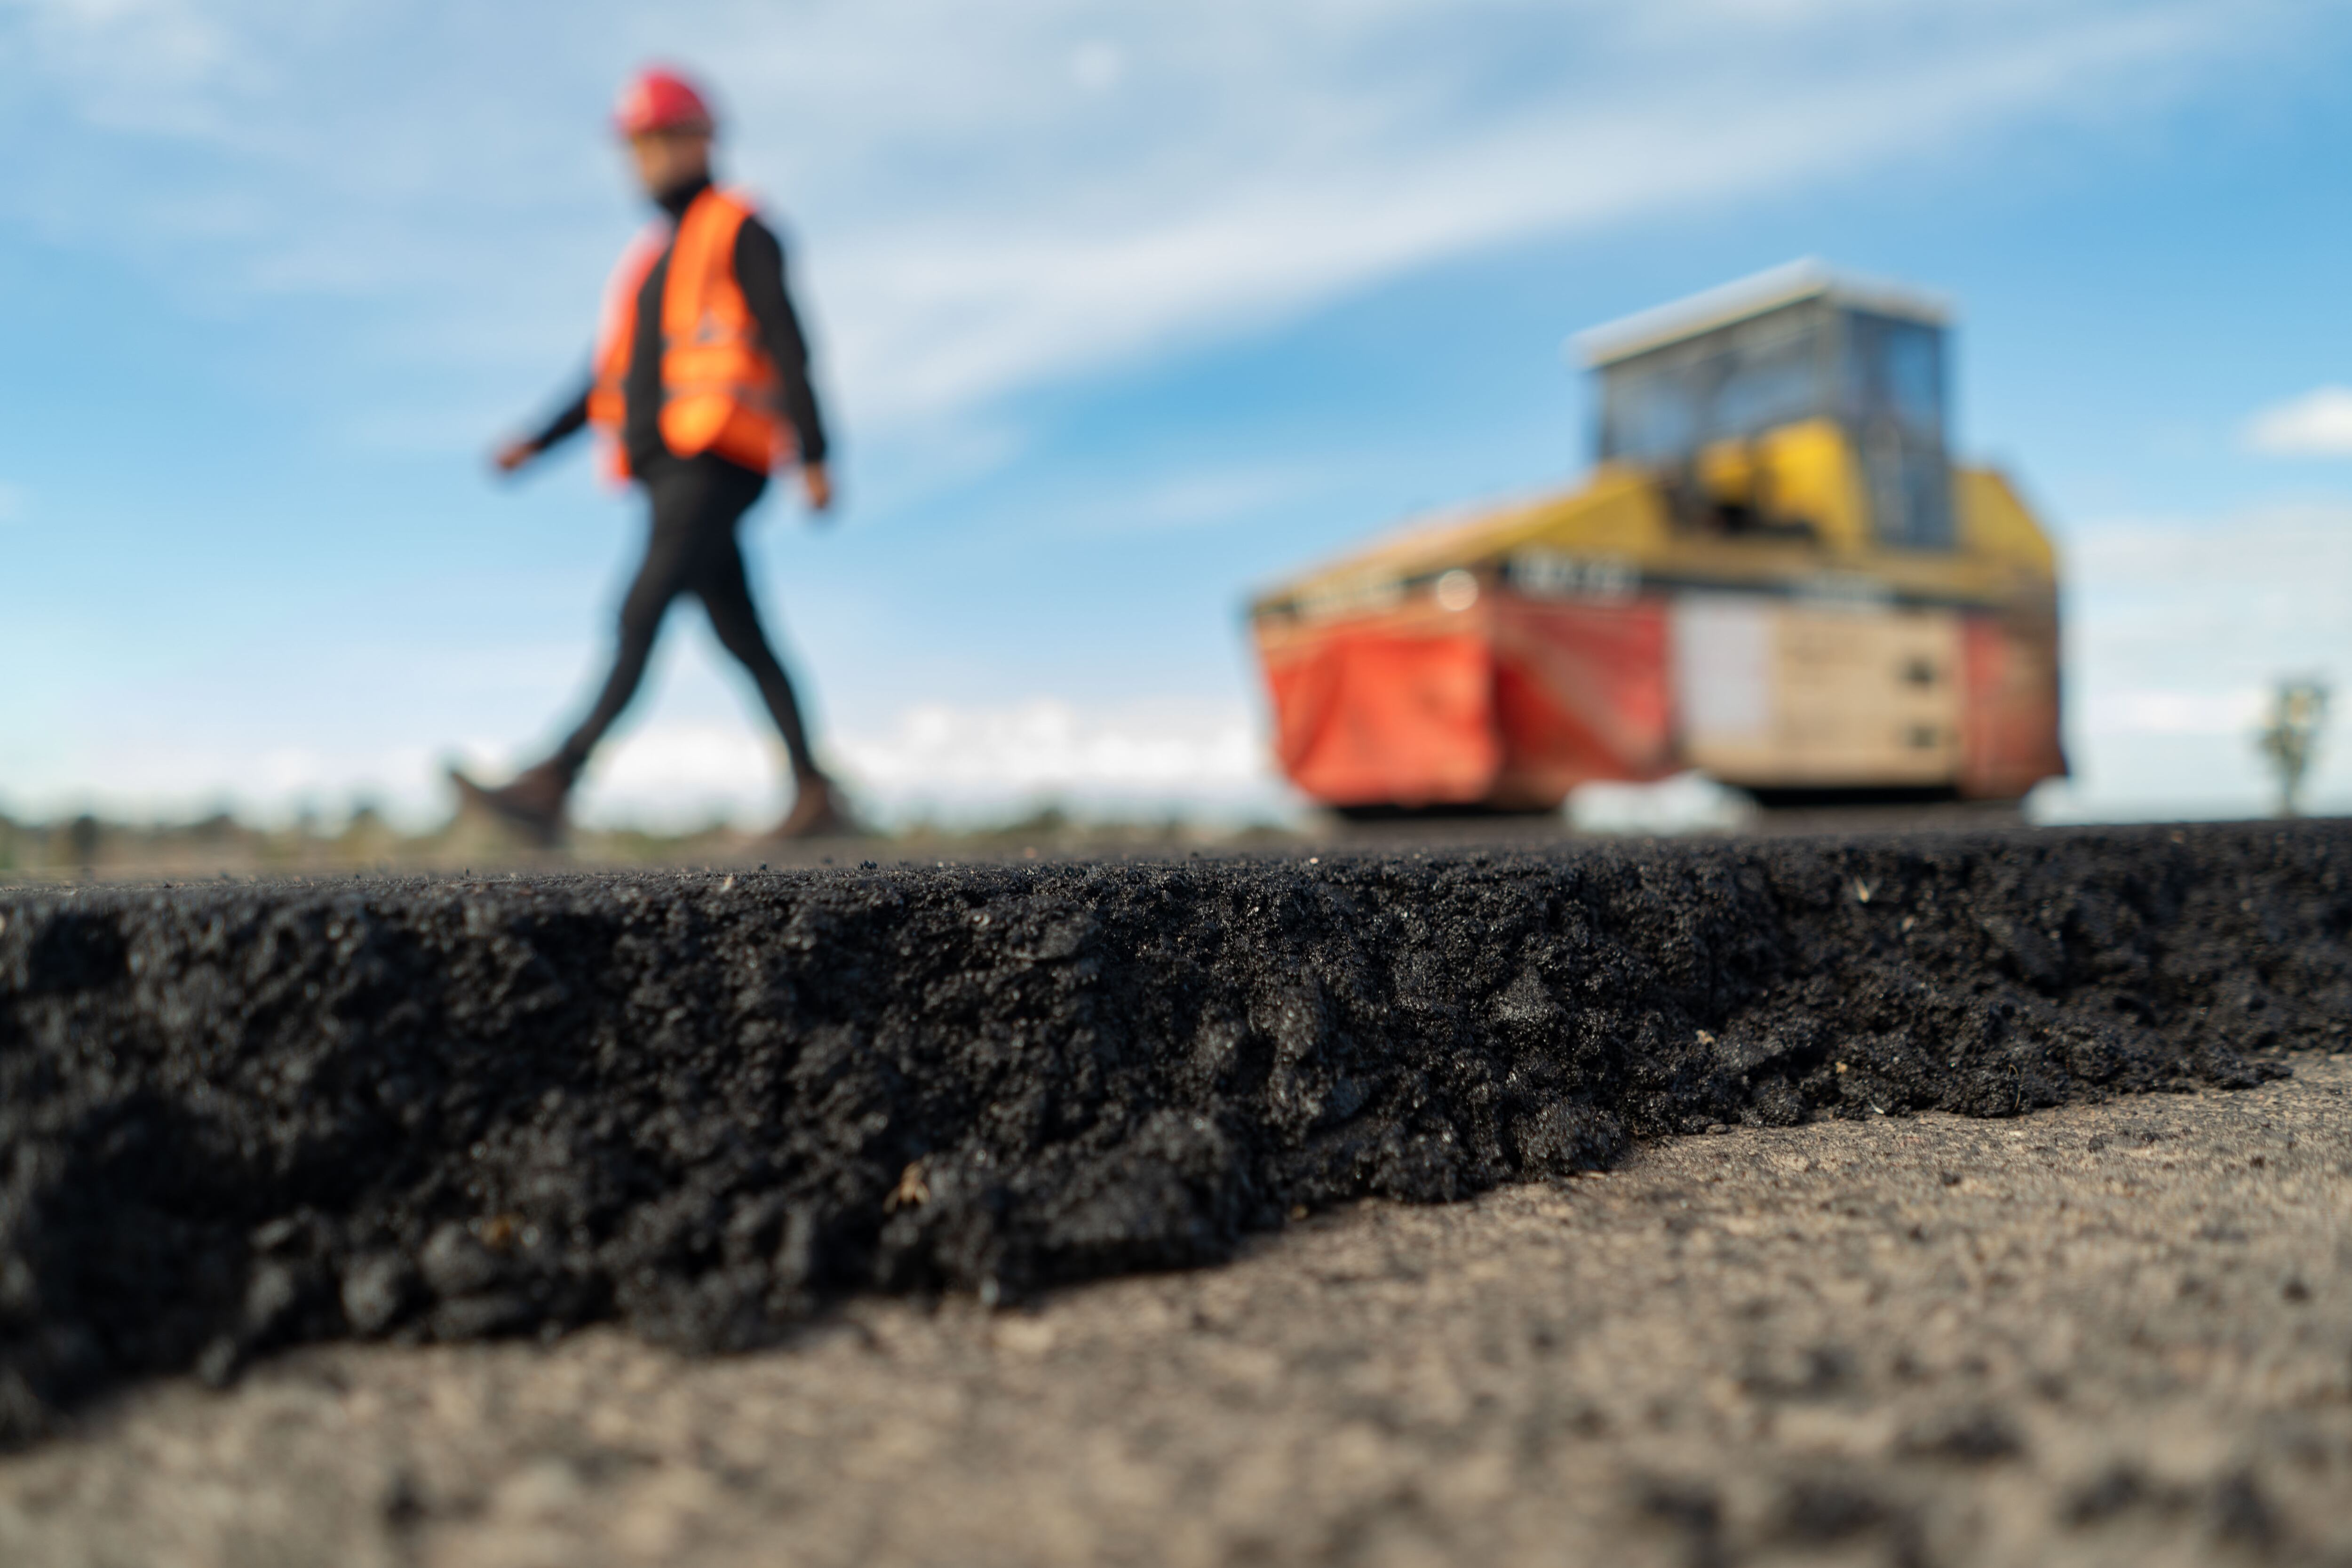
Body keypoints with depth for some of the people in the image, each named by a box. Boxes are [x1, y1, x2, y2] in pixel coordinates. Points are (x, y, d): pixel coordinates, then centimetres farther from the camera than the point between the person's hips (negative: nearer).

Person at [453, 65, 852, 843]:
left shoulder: (740, 231, 3)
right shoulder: (649, 259, 27)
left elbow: (788, 345, -7)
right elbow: (610, 379, 24)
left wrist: (814, 455, -15)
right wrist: (535, 445, 12)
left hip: (717, 462, -8)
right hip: (667, 471, 8)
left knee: (641, 613, -15)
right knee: (742, 638, 4)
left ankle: (552, 787, -20)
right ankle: (817, 799, 7)